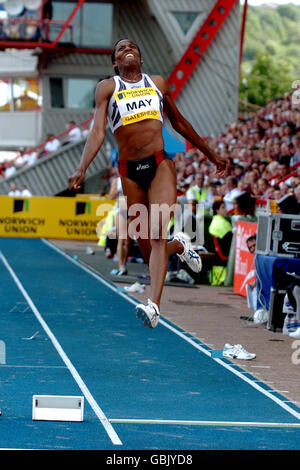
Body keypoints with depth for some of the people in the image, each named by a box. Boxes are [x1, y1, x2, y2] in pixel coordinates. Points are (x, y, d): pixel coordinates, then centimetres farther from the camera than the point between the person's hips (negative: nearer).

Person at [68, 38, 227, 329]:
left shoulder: (158, 83, 15)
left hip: (160, 164, 0)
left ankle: (153, 305, -28)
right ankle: (179, 246, 38)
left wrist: (210, 155, 31)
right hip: (129, 171, 0)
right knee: (144, 244, 3)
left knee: (157, 235, -19)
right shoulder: (107, 88, 7)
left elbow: (178, 122, 26)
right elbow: (97, 132, -4)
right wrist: (81, 168, -20)